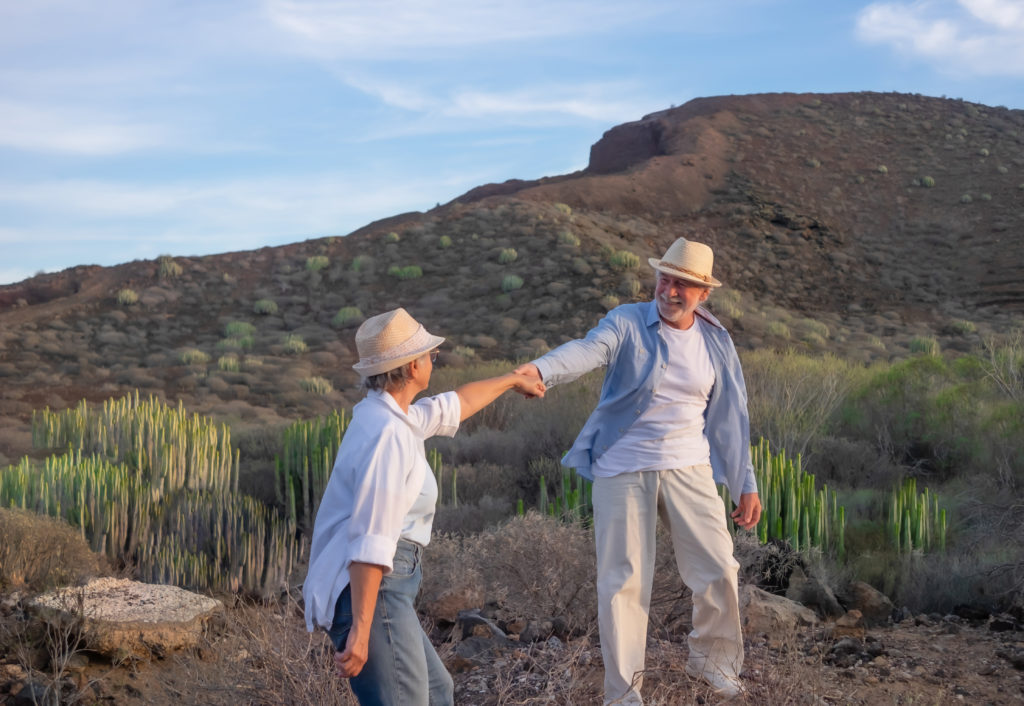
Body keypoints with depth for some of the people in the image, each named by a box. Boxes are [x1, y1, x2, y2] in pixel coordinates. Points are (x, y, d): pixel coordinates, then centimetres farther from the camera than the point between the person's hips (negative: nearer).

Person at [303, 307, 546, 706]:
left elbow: (452, 406, 34)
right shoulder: (387, 433, -18)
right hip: (368, 588, -11)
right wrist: (361, 631, -28)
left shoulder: (387, 415, 13)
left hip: (385, 585, 11)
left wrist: (512, 380, 49)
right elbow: (369, 541, -25)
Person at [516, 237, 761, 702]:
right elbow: (588, 350, -29)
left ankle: (711, 659, 33)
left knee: (718, 569, 5)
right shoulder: (627, 323, -8)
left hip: (689, 468, 3)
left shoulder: (716, 341, 5)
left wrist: (746, 484, 10)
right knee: (623, 581, 1)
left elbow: (731, 416, 11)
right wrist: (539, 370, -50)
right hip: (623, 470, -3)